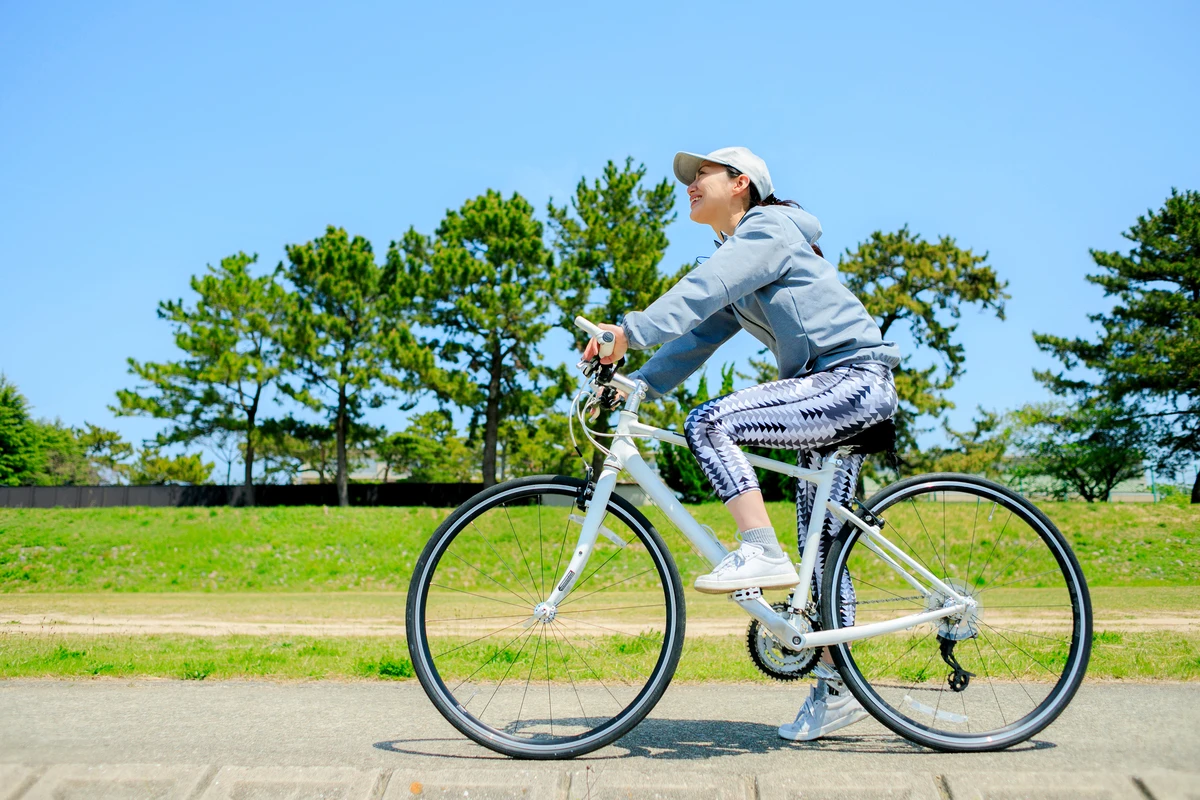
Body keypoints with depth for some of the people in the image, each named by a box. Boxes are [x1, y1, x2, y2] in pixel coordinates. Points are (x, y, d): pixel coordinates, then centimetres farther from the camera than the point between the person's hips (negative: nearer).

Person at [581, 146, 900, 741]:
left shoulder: (767, 229, -6)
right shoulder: (737, 253, 21)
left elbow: (699, 290, -22)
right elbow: (698, 335, 13)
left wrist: (628, 331, -31)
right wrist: (637, 385, 1)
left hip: (854, 380, -10)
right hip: (831, 391, 10)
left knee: (709, 423, -23)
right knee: (823, 550, 9)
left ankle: (761, 553, -18)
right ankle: (836, 690, 16)